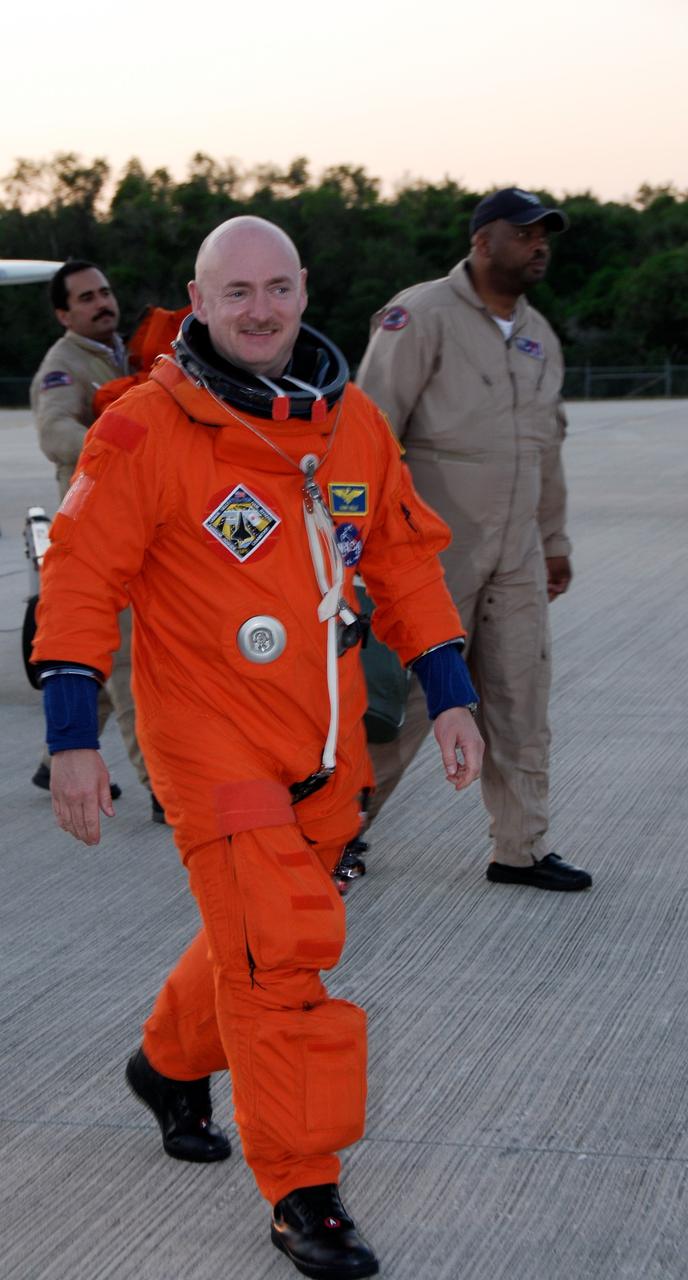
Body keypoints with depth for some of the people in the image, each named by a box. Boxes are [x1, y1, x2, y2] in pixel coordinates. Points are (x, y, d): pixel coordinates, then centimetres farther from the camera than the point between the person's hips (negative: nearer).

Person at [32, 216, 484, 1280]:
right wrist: (72, 734, -15)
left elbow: (403, 559, 13)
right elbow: (83, 578, -11)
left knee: (265, 936, 18)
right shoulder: (145, 432, -13)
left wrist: (450, 694, 9)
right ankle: (302, 1193, -2)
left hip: (325, 742, 6)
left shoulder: (355, 424, 5)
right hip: (210, 736, -6)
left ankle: (172, 1064, 46)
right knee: (277, 950, -12)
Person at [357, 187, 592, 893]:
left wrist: (554, 540, 23)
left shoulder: (538, 334, 15)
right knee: (405, 695, -2)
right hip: (433, 554, -7)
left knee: (520, 701, 6)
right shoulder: (421, 315, -10)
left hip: (515, 558, 7)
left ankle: (521, 846, 13)